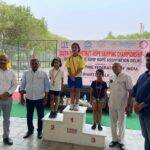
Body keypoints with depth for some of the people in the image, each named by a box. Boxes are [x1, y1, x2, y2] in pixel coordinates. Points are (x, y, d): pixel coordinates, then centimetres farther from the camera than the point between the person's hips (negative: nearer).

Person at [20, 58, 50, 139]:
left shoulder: (43, 74, -4)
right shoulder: (26, 73, 0)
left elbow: (47, 86, -2)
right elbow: (22, 85, 4)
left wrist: (45, 98, -6)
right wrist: (21, 96, 0)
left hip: (40, 98, -1)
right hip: (29, 98, 2)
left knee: (40, 116, 9)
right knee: (29, 116, 14)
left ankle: (39, 131, 28)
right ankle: (30, 130, 33)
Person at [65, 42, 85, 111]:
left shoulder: (80, 58, -5)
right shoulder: (69, 58, 2)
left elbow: (80, 68, -9)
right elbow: (68, 68, 0)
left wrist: (74, 75, -16)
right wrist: (71, 76, -12)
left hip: (78, 76, -2)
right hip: (71, 76, 2)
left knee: (77, 90, 5)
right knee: (72, 90, 9)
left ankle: (76, 104, 14)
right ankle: (72, 104, 18)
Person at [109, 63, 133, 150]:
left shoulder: (126, 77, -11)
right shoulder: (113, 78, 8)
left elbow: (131, 92, -13)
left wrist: (129, 105, -16)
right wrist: (109, 103, 14)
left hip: (122, 106, -5)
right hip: (112, 105, 6)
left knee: (121, 124, 7)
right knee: (113, 123, 12)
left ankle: (121, 141, 22)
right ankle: (115, 139, 27)